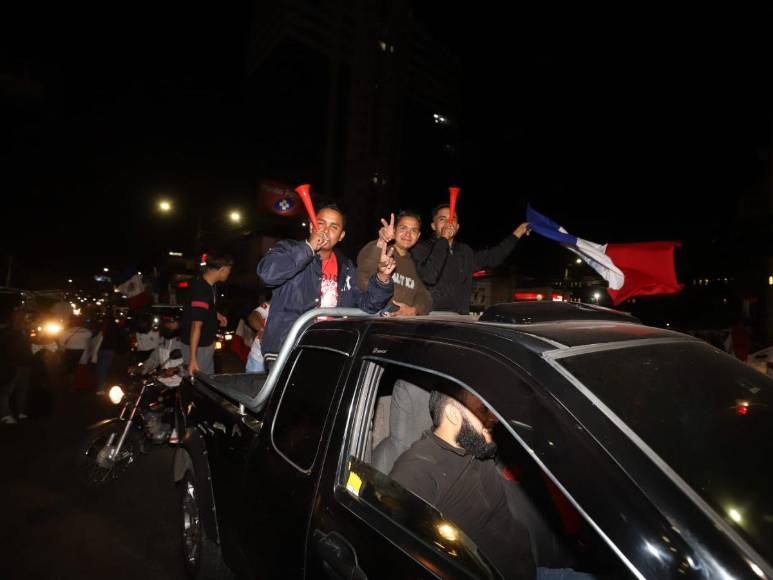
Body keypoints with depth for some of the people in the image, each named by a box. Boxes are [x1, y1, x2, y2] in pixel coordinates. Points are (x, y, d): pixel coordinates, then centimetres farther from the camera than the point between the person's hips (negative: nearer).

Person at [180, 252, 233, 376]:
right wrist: (192, 359, -32)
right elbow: (196, 326, -32)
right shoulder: (201, 291, -29)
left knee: (210, 378, 21)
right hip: (197, 347, -9)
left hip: (207, 343, 9)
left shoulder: (208, 286, 0)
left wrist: (217, 315, 9)